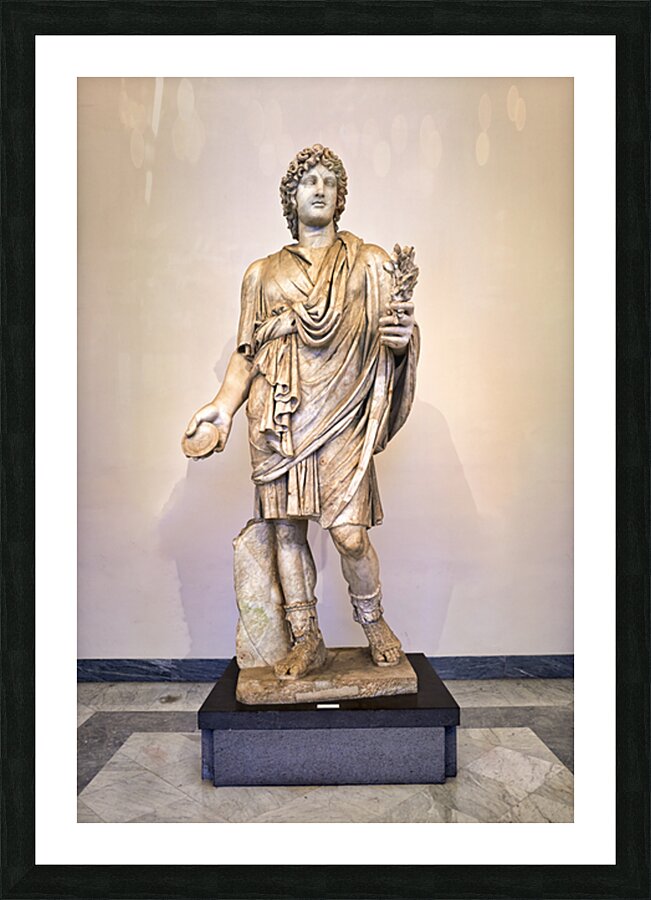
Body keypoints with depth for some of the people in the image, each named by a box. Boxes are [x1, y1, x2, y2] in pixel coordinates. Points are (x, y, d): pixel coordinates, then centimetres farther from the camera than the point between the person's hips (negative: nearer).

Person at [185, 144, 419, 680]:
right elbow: (247, 350, 16)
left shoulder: (370, 263, 11)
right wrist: (224, 405, 3)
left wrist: (402, 335, -16)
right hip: (278, 417, 3)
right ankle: (308, 640, 20)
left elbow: (394, 337, 9)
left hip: (339, 414, -2)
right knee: (286, 528, 4)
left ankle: (374, 622, 18)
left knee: (349, 532, -11)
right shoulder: (263, 274, 17)